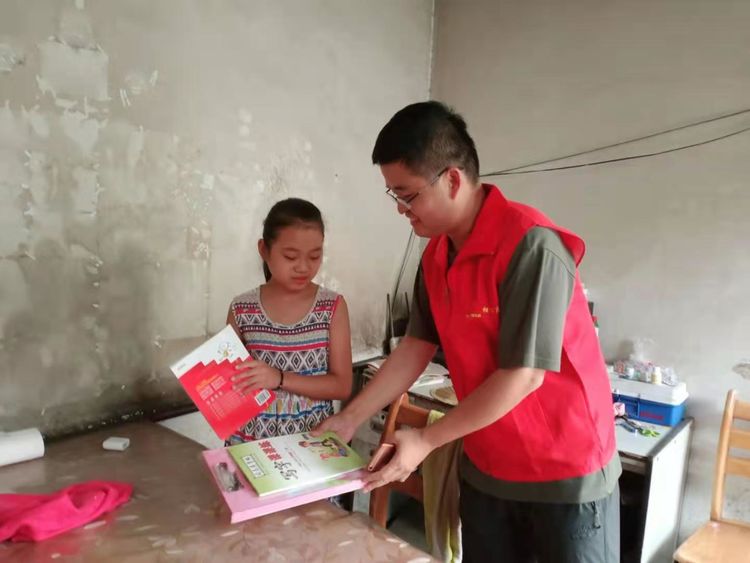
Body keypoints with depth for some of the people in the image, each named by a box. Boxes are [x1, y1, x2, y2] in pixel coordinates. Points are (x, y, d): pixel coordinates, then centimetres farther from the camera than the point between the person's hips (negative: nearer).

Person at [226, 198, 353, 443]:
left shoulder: (333, 306, -5)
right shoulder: (242, 310, -4)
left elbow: (342, 385, -7)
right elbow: (226, 379, 7)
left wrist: (279, 378, -18)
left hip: (314, 437, 0)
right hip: (252, 438, 1)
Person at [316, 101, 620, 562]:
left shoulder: (531, 245, -25)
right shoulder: (435, 255, -1)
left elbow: (523, 375, -25)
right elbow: (417, 346, 4)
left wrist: (426, 440, -17)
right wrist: (350, 419, 0)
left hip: (565, 472, -6)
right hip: (485, 469, 7)